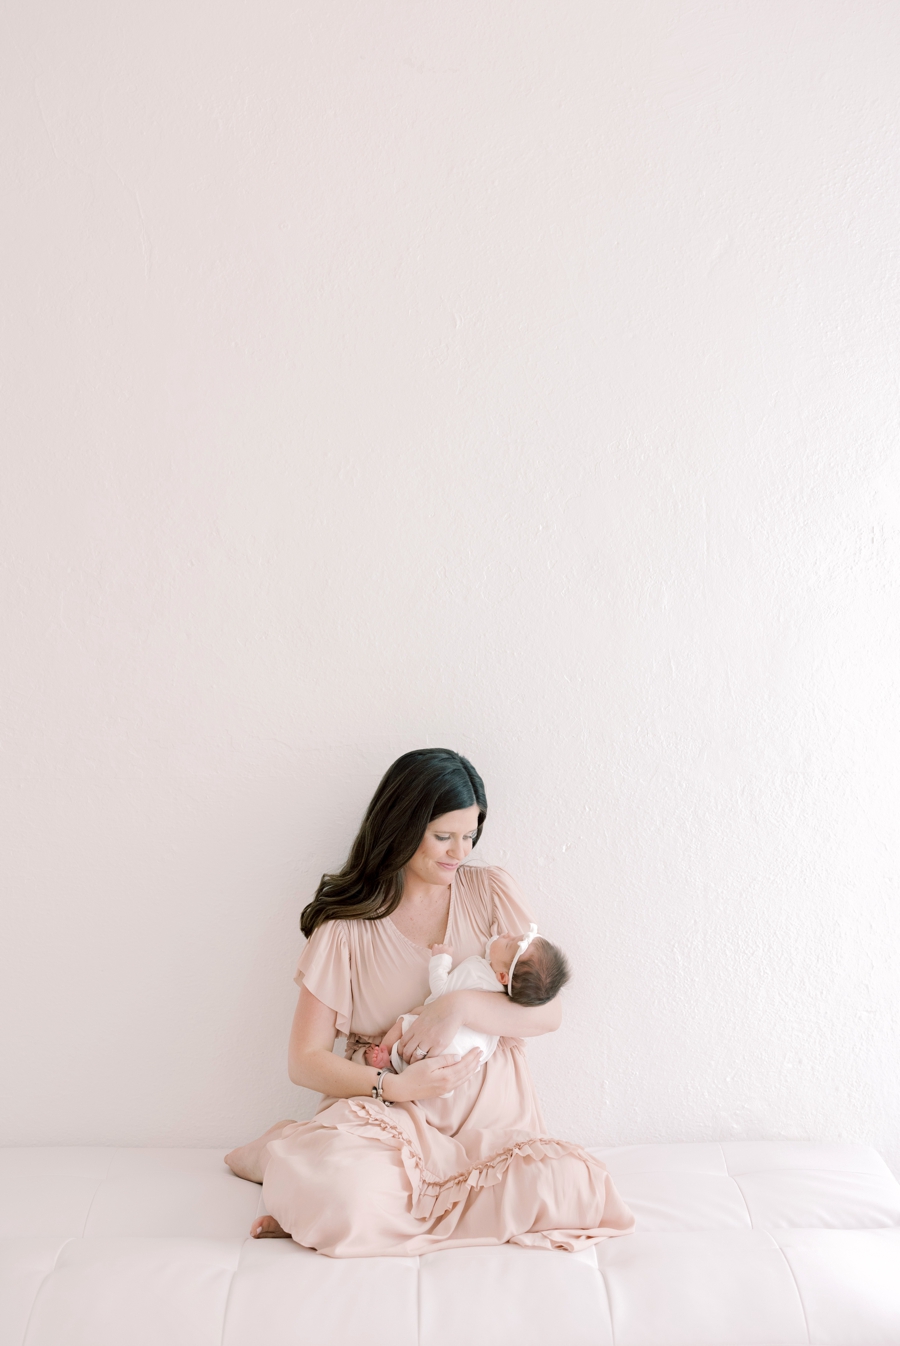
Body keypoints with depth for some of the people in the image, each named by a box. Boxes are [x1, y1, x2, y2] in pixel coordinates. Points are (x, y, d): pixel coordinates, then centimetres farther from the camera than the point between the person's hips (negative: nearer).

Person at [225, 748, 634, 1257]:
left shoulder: (489, 890, 6)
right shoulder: (347, 923, 0)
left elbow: (548, 1011, 2)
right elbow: (306, 1059, -1)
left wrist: (461, 1005, -15)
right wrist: (394, 1086, -18)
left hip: (489, 1118, 4)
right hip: (392, 1117, -3)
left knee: (573, 1189, -30)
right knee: (340, 1187, -38)